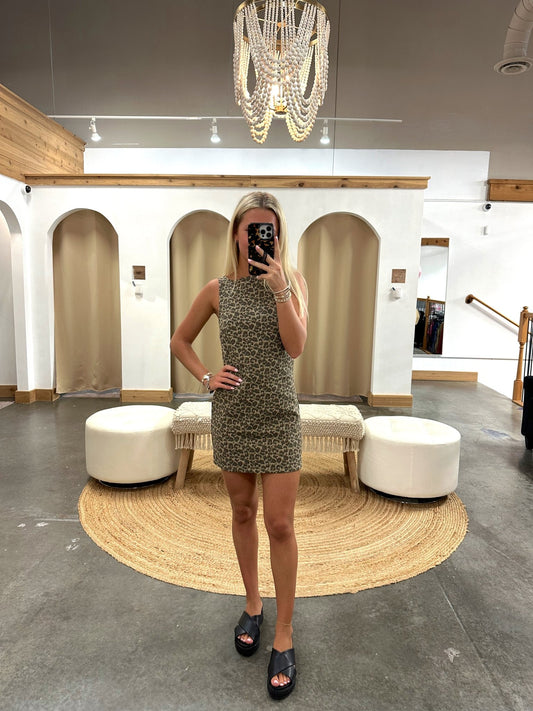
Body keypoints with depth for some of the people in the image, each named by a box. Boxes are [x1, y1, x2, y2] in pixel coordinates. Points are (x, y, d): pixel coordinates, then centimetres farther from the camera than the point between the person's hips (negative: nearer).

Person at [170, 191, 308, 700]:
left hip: (278, 416, -2)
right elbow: (180, 341, 13)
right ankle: (252, 604, 37)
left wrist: (279, 288, -19)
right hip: (231, 415, 2)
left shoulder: (291, 281, 0)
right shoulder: (218, 290, 3)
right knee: (242, 513, 15)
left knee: (280, 524, 0)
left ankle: (283, 635, 18)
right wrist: (206, 377, -1)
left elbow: (296, 345, -13)